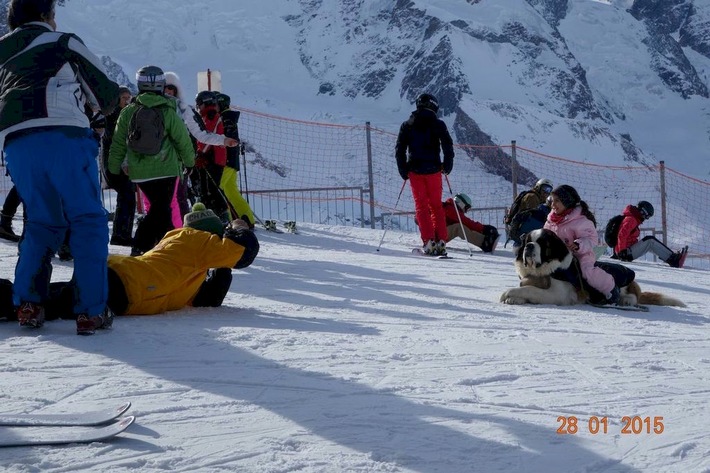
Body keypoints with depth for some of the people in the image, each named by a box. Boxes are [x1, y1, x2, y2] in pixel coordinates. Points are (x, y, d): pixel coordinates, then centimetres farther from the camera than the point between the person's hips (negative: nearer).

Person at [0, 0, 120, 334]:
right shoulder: (63, 43, 15)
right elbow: (107, 94, 19)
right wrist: (108, 103, 40)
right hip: (62, 135, -5)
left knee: (43, 221, 16)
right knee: (88, 220, 0)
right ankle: (90, 311, -10)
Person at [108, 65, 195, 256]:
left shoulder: (128, 112, 0)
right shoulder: (168, 112, -7)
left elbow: (118, 143, 5)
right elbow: (183, 140, 1)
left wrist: (114, 168, 16)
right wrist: (189, 161, 19)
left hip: (139, 172, 4)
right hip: (165, 169, -4)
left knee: (160, 207, 18)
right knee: (160, 210, -1)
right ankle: (140, 247, -13)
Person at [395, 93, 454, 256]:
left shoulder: (407, 125, 5)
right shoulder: (438, 124, 0)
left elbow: (399, 149, 2)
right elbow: (448, 146, -5)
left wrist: (403, 170, 8)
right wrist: (447, 166, 7)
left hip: (415, 169, 0)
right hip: (433, 169, 0)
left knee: (421, 206, 4)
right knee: (436, 205, 10)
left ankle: (428, 241, -7)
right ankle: (441, 241, 3)